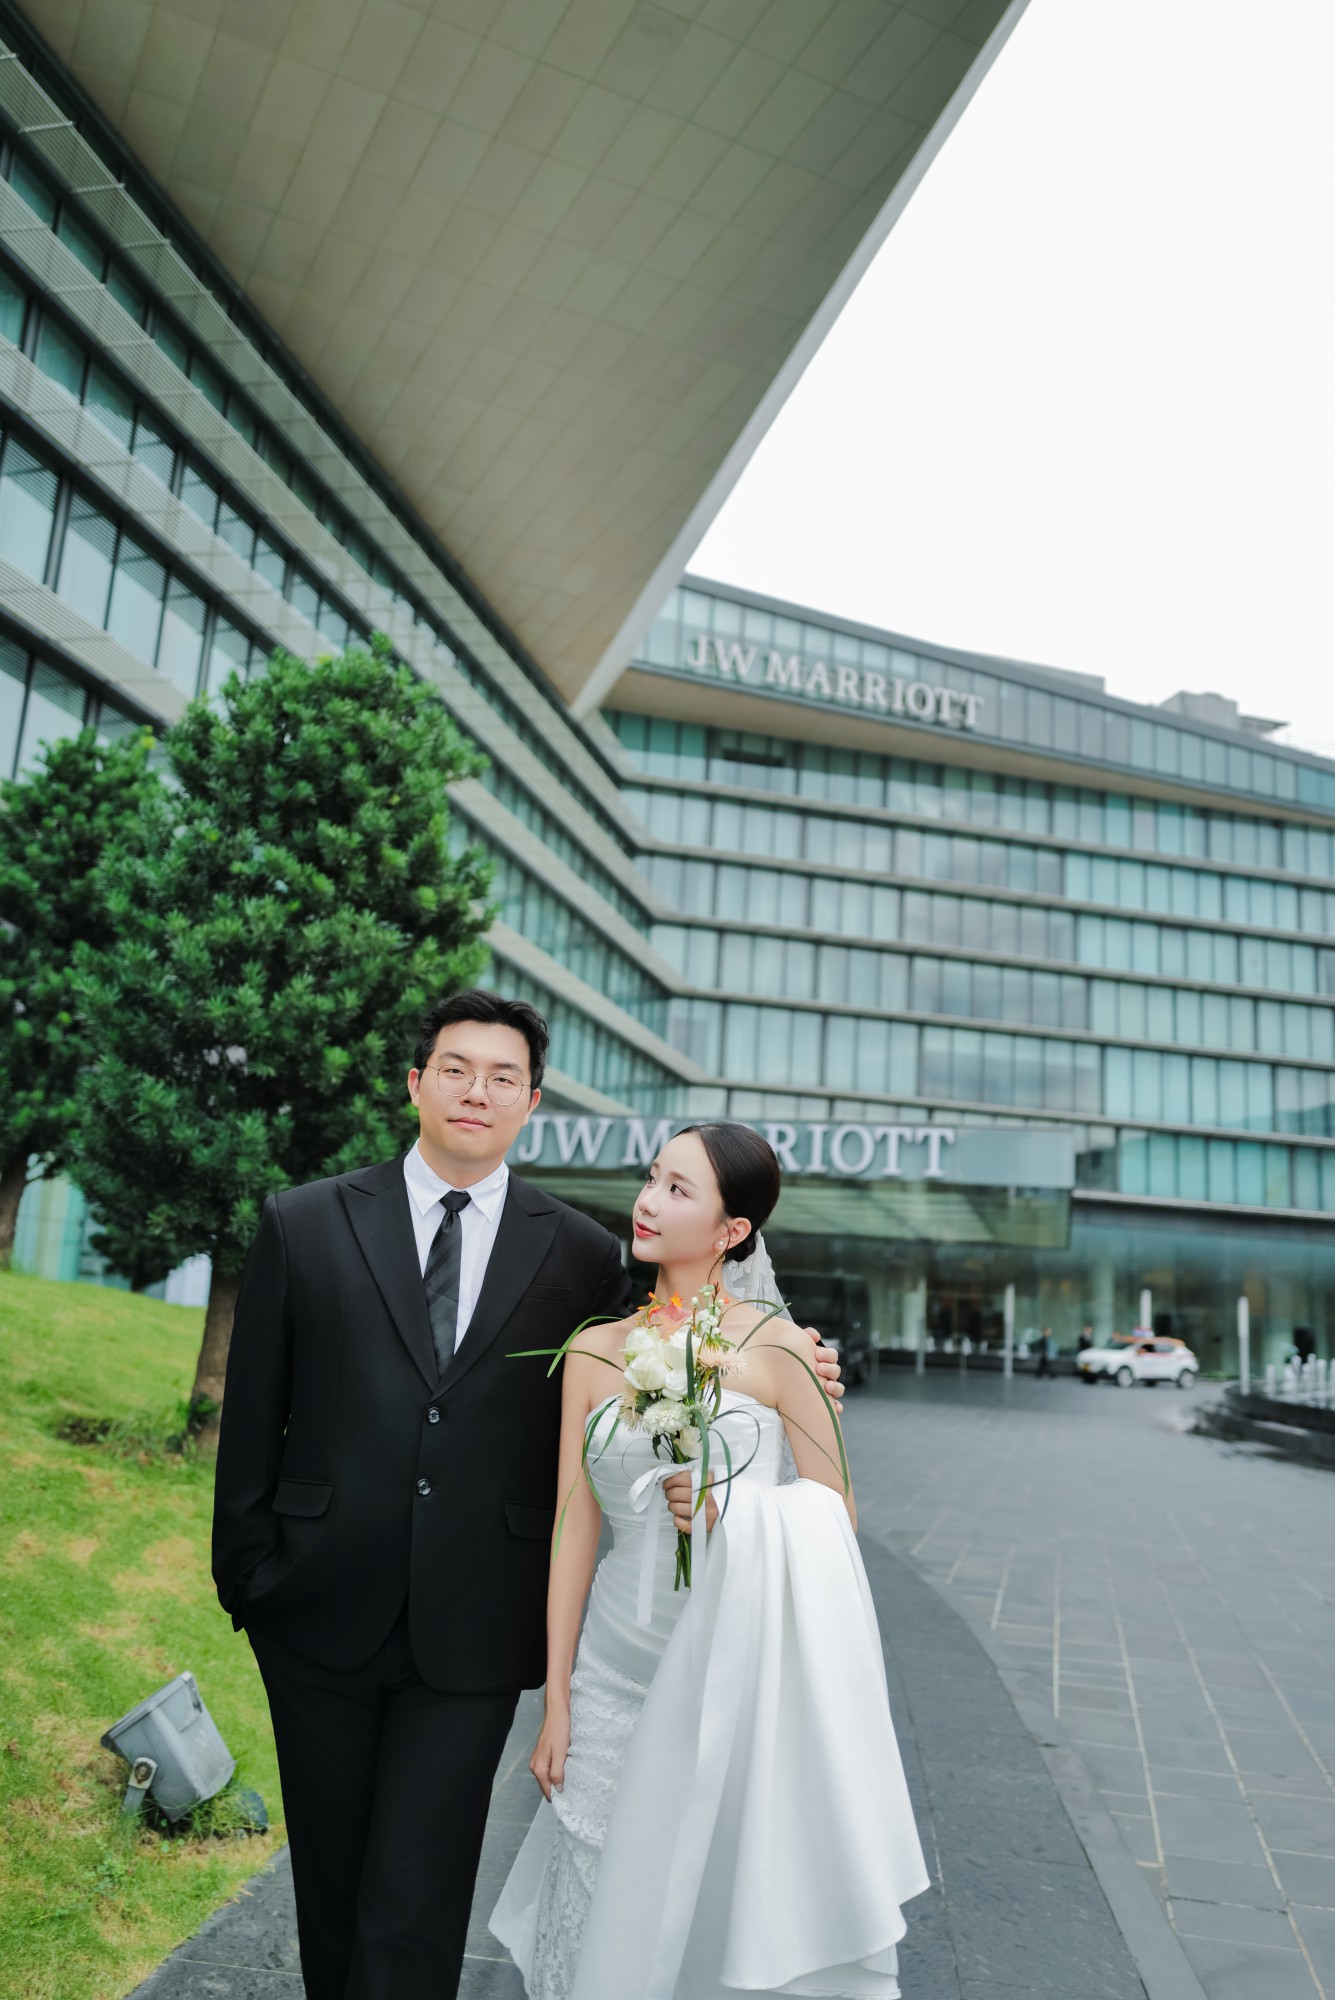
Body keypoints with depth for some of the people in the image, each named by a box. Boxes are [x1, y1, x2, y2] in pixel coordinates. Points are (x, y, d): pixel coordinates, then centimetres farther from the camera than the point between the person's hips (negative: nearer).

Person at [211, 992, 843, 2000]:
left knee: (414, 1909, 1)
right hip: (323, 1615, 2)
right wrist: (249, 1576, 2)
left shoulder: (583, 1253, -1)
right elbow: (253, 1418, 3)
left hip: (471, 1631, -1)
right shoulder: (304, 1224, -1)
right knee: (331, 1887, 18)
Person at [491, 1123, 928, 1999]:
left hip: (738, 1675, -2)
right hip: (619, 1672, 3)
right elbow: (575, 1530, 4)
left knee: (735, 1909, 7)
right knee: (598, 1925, 10)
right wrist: (556, 1704, 4)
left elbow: (837, 1514, -2)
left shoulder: (777, 1349, -7)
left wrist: (731, 1513, -20)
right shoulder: (593, 1352, 2)